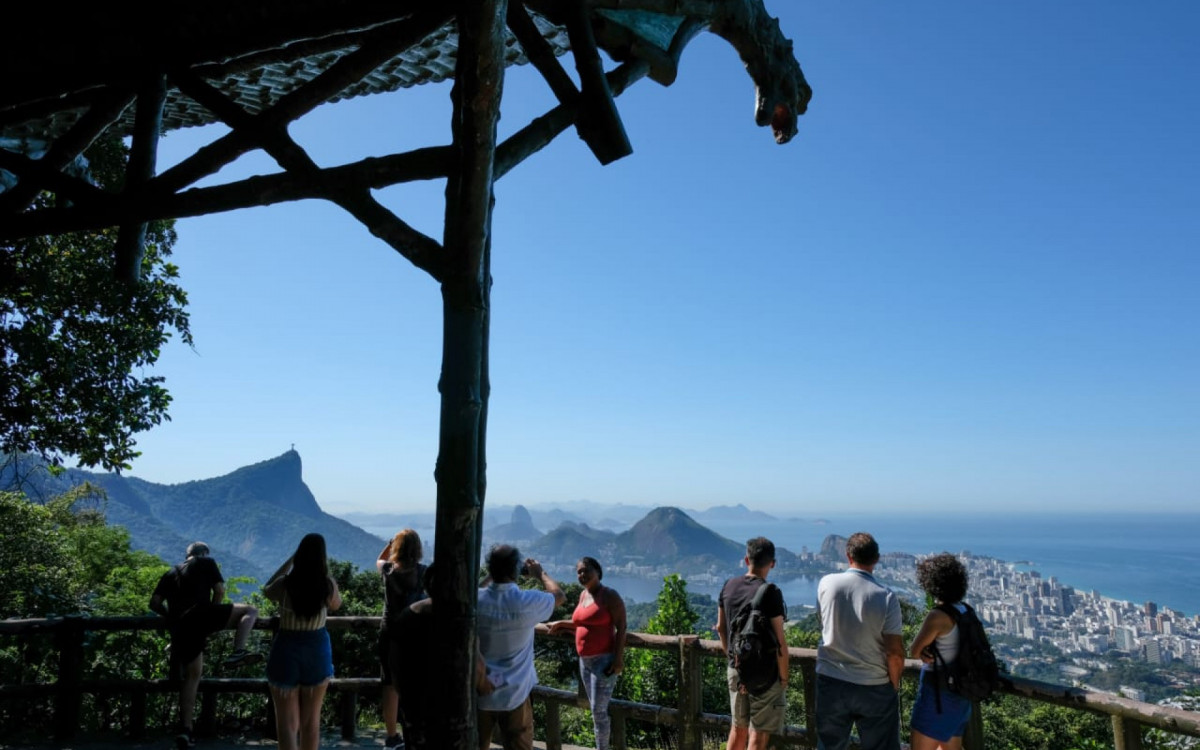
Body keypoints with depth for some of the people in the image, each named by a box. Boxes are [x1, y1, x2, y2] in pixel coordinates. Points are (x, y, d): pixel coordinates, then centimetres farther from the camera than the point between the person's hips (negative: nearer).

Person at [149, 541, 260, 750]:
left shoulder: (171, 573, 31)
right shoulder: (207, 562, 17)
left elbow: (154, 603, 21)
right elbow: (220, 591, 9)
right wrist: (212, 617, 23)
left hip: (180, 628, 6)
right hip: (199, 615, -6)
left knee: (191, 676, 14)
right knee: (250, 611, 1)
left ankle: (185, 730, 10)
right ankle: (238, 652, -22)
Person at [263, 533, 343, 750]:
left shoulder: (285, 584, -14)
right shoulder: (329, 585, -12)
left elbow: (267, 590, 11)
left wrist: (289, 561, 13)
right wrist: (326, 571, 10)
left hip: (286, 650, -2)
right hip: (317, 650, 2)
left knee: (287, 721, 6)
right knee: (311, 719, 17)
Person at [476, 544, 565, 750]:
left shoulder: (477, 600, -11)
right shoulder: (527, 602, -18)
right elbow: (559, 595, 3)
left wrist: (491, 576, 21)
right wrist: (540, 573, 17)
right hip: (514, 693, -3)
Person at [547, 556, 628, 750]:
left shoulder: (609, 596, -12)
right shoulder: (583, 595, 10)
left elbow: (621, 627, -14)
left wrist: (619, 658, -20)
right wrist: (562, 624, 24)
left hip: (604, 660, -8)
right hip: (585, 660, 8)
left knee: (598, 710, -5)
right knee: (597, 709, 15)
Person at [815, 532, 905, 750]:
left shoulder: (827, 584, -8)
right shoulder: (886, 597, -16)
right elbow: (895, 653, -13)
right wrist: (894, 685, 3)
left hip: (831, 682, 2)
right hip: (875, 687, -2)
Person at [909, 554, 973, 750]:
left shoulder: (938, 616, -21)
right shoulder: (965, 611, 4)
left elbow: (913, 652, -13)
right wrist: (927, 653, -10)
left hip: (938, 693, -9)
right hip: (959, 692, 9)